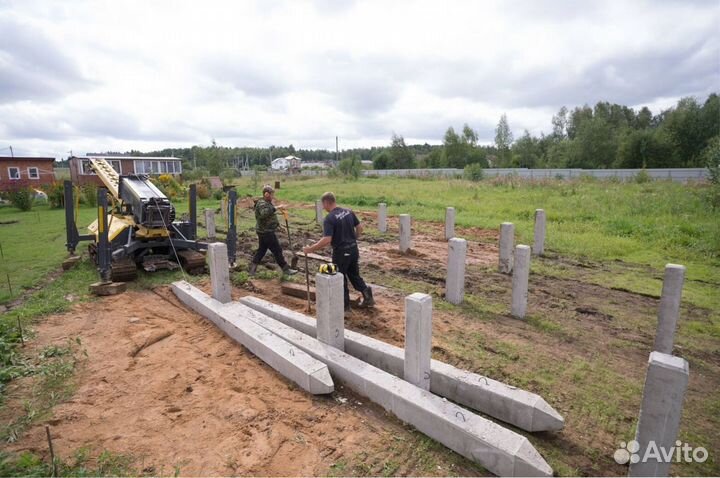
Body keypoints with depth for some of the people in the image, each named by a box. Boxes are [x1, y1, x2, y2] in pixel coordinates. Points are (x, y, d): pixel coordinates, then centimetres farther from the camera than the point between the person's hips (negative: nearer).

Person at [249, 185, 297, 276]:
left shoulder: (266, 203, 15)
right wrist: (276, 208, -40)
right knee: (277, 250, -3)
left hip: (263, 232, 10)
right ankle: (285, 269, 4)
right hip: (266, 232, -10)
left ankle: (252, 268, 20)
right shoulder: (262, 204, -18)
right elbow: (264, 213, -41)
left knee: (261, 250, 15)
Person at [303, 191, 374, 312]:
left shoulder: (329, 218, -20)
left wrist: (310, 249, -18)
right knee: (354, 275, 23)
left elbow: (327, 240, -27)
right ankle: (366, 293, 13)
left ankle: (345, 305, 21)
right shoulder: (348, 211, 2)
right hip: (353, 249, 7)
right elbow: (360, 227, 9)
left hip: (341, 252, -7)